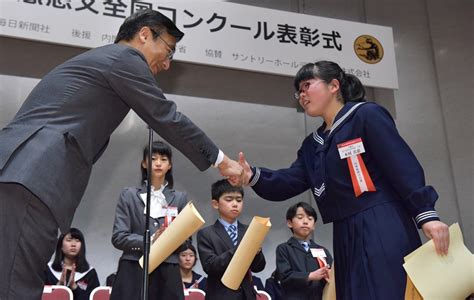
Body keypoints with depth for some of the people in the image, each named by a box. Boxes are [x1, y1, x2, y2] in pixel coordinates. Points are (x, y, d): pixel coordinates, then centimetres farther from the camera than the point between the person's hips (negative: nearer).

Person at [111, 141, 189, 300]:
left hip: (168, 274, 1)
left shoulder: (180, 198, 10)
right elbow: (118, 237, -1)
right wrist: (149, 241, -15)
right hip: (133, 273, -1)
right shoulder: (129, 195, 7)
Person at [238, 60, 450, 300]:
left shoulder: (366, 115, -2)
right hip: (346, 238, 7)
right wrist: (253, 176, -9)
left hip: (384, 228, -7)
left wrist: (426, 214, -17)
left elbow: (404, 166, -10)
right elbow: (288, 183, 9)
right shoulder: (312, 144, 18)